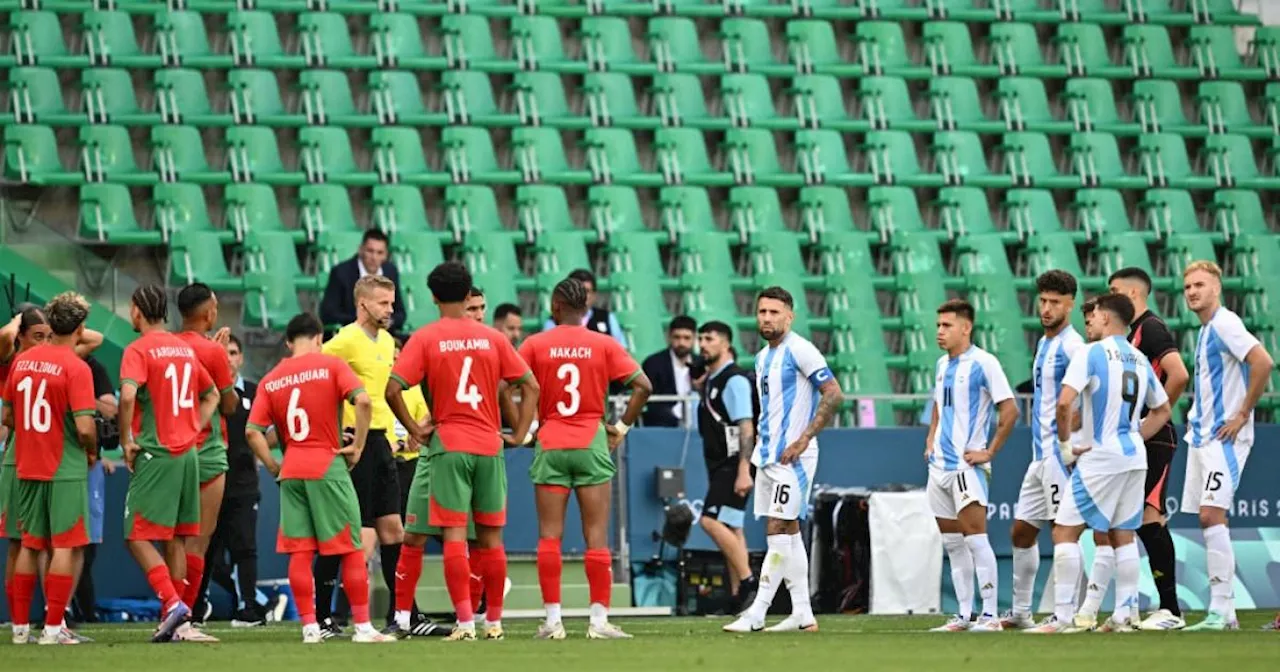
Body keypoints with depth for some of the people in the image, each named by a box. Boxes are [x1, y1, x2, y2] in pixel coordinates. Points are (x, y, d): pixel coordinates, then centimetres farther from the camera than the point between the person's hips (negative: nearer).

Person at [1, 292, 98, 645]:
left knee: (30, 545, 13)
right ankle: (53, 627, -4)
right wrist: (92, 451, 0)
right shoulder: (76, 368, -14)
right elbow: (84, 427, -19)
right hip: (66, 470, -6)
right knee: (65, 546, -1)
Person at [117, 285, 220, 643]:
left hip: (155, 453, -7)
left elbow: (128, 395, -25)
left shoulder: (139, 350, -9)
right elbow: (211, 395, 25)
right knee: (176, 539, 10)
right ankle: (177, 623, 10)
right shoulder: (185, 349, 14)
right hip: (187, 452, 7)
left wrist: (126, 441, -13)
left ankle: (172, 604, -18)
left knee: (138, 537, -4)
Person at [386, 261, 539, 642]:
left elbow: (393, 389, -11)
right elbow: (530, 386, 7)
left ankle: (465, 622, -10)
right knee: (490, 538, 8)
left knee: (454, 535, -3)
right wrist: (519, 433, 10)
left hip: (448, 444, -2)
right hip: (489, 446, 3)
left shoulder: (425, 338, -2)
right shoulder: (492, 338, 5)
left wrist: (414, 429, -2)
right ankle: (495, 622, 12)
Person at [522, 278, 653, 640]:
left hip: (550, 446, 0)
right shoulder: (604, 345, 0)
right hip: (592, 444, 0)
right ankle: (599, 620, -3)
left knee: (549, 536, 3)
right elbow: (642, 385, -5)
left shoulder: (535, 345, 0)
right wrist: (622, 427, 4)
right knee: (596, 536, 1)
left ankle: (552, 620, -1)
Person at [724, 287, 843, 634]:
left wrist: (804, 439, -19)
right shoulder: (763, 357, 16)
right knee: (789, 533, 10)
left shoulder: (799, 350, -10)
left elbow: (833, 394, -16)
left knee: (778, 534, -11)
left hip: (792, 457, -9)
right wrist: (759, 446, 17)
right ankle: (802, 614, 13)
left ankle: (756, 614, -15)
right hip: (769, 457, 9)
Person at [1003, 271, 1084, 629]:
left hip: (1060, 450, -10)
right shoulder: (1044, 344, 17)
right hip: (1040, 452, 10)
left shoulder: (1071, 345, -12)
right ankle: (1020, 612, 20)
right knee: (1021, 530, 13)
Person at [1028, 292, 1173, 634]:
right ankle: (1123, 615, 10)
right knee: (1123, 535, 12)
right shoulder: (1140, 360, 12)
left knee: (1064, 531, -3)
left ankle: (1064, 616, -8)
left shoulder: (1091, 353, -9)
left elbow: (1064, 403, -20)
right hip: (1134, 457, 7)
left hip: (1099, 457, -7)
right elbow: (1162, 410, 24)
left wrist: (1065, 445, -8)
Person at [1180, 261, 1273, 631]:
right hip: (1201, 436, 10)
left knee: (1212, 515, -16)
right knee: (1208, 521, 7)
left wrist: (1243, 413, -19)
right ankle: (1223, 613, 9)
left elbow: (1263, 363, -24)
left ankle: (1221, 610, -16)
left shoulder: (1225, 323, -12)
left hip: (1224, 437, -10)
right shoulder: (1205, 330, 16)